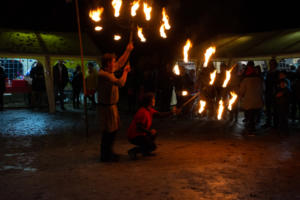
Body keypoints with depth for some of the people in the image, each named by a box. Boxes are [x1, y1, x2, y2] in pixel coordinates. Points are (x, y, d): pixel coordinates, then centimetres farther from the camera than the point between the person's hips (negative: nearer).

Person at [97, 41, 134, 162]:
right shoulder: (103, 74, -22)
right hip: (107, 106, -10)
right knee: (109, 130, -3)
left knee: (114, 129, 17)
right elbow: (121, 83, -27)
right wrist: (125, 71, -11)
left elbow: (120, 63, 23)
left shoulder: (109, 71, 8)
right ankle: (106, 156, 8)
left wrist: (128, 50, 21)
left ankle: (108, 152, 29)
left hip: (112, 105, 10)